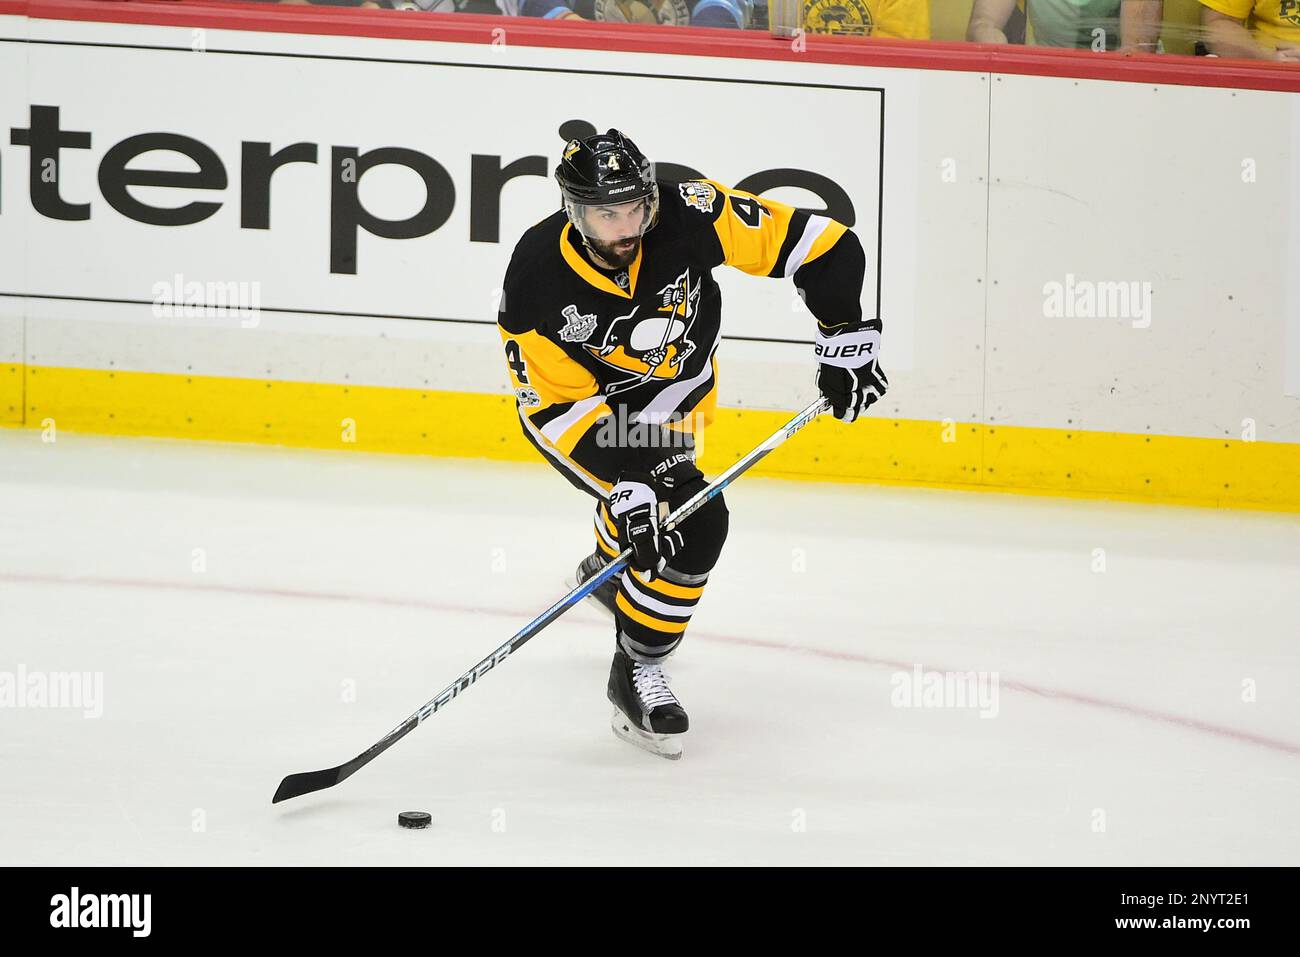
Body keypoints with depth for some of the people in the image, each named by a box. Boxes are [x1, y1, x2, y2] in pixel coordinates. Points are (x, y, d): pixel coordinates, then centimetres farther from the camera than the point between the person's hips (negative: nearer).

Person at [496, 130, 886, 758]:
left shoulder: (688, 217, -31)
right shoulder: (535, 281, -34)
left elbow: (817, 244, -24)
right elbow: (565, 401, -29)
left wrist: (845, 339, -24)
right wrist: (628, 484, -37)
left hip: (675, 392, 4)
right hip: (570, 406, -4)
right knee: (689, 524, -22)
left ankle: (608, 573, 58)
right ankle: (636, 677, -7)